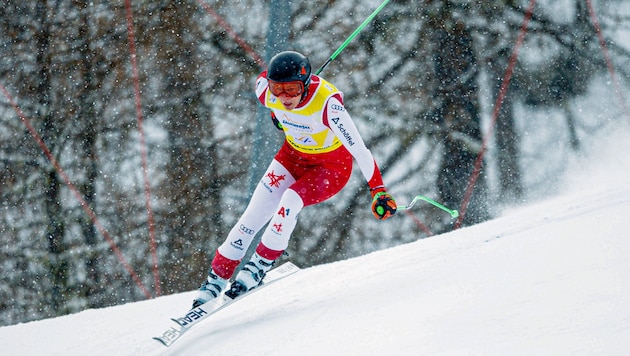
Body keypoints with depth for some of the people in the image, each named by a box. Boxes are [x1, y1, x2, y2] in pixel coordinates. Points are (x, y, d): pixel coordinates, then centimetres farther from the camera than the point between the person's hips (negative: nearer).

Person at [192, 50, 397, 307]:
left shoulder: (327, 103, -37)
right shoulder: (265, 89, -22)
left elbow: (358, 149, -38)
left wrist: (379, 191, -43)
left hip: (332, 165, -5)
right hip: (294, 156, 5)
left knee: (290, 199, -30)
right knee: (253, 215, -8)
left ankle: (258, 267, -12)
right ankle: (215, 281, 2)